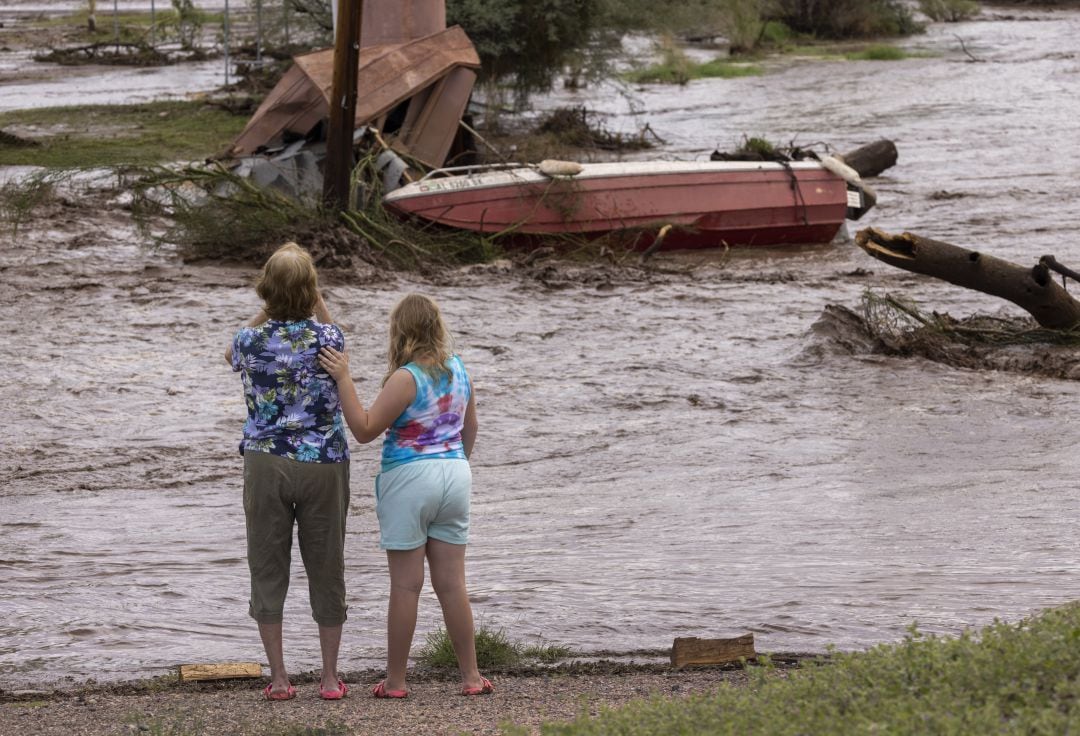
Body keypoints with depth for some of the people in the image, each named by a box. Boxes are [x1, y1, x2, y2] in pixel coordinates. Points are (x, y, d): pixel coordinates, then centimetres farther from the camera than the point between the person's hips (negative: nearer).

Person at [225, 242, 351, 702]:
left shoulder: (252, 341, -8)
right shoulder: (328, 338, -7)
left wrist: (267, 311, 16)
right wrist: (314, 299, 15)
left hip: (265, 461, 0)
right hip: (324, 463, 0)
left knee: (268, 568, 8)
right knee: (326, 568, 10)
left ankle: (278, 677, 6)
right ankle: (330, 677, 14)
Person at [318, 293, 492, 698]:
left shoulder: (406, 379, -16)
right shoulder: (457, 370, 5)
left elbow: (365, 429, -15)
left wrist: (343, 379, -18)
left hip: (410, 479, -6)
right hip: (454, 475, 6)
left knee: (406, 585, 0)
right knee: (452, 584, 10)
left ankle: (395, 681, 7)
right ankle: (471, 676, 10)